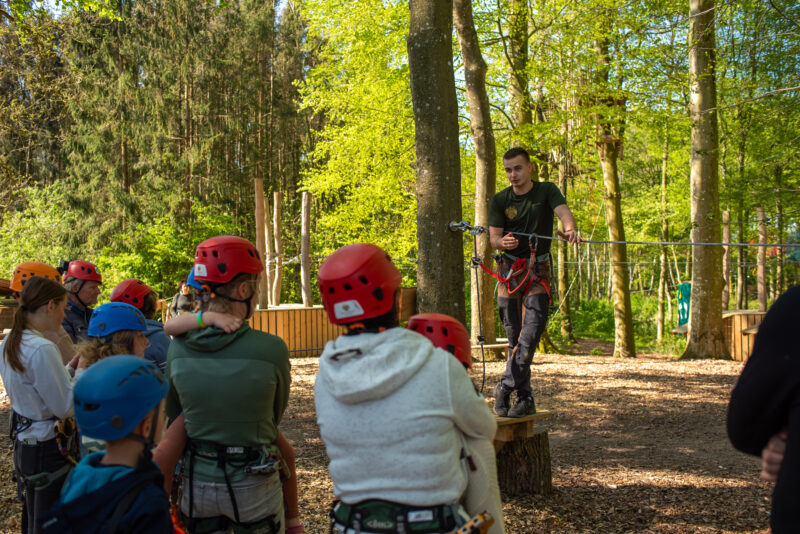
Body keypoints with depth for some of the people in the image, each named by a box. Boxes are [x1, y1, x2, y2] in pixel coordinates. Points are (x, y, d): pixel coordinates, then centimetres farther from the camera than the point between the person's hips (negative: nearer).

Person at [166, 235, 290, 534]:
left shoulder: (177, 349, -8)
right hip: (253, 488, -3)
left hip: (197, 484, 3)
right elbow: (276, 414, -1)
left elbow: (174, 413, 8)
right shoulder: (271, 350, -18)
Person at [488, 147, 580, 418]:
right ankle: (525, 398, 8)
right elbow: (494, 237, -1)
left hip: (538, 271, -1)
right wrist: (503, 242, -26)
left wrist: (570, 229, -40)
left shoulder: (546, 190, 2)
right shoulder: (500, 200, 5)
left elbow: (563, 211, -17)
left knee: (532, 330, -16)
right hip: (509, 271, 2)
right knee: (514, 336, 1)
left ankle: (505, 387, -6)